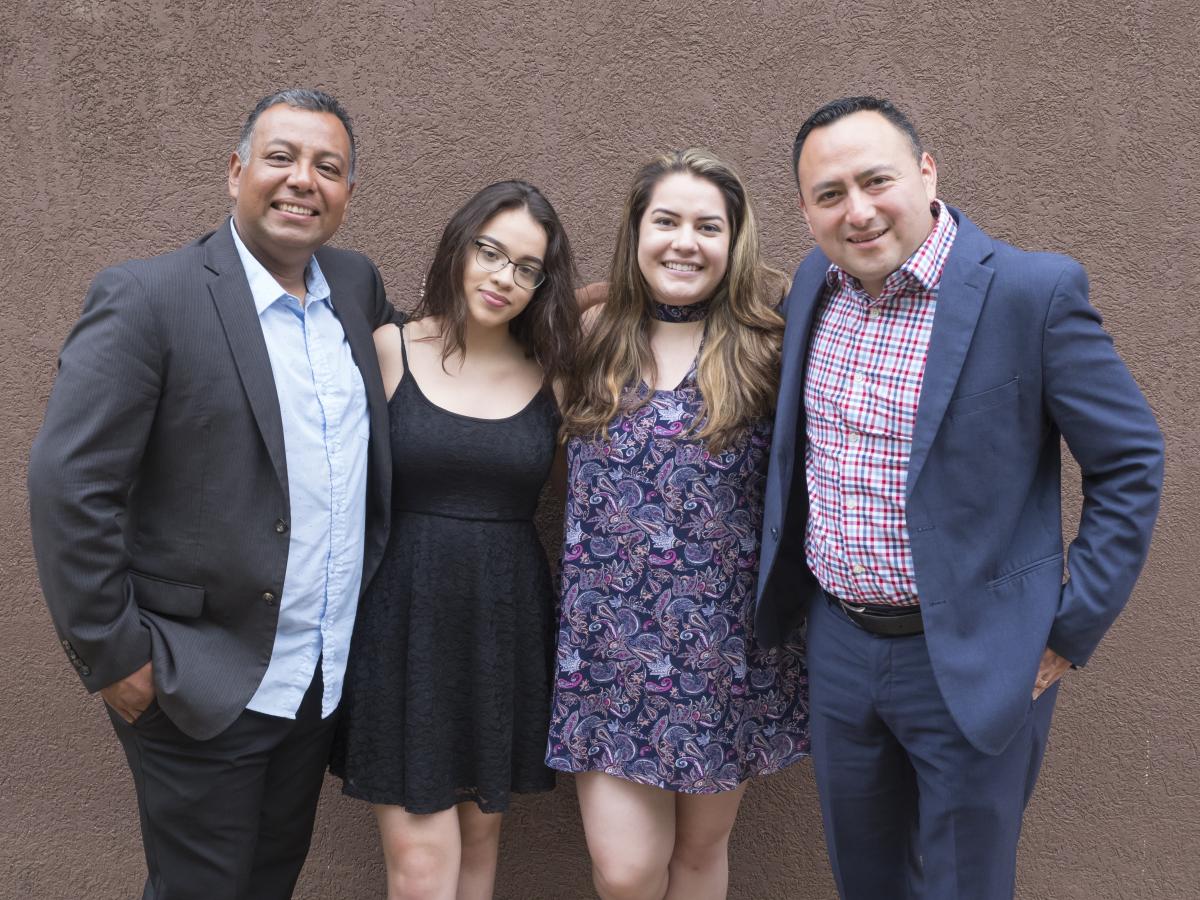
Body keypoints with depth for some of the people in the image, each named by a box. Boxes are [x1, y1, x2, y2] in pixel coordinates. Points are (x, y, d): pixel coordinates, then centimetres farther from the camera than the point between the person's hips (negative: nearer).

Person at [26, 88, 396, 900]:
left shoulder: (358, 285, 4)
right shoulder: (147, 299, -14)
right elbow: (69, 485, -16)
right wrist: (113, 654, -14)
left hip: (326, 681, 6)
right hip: (202, 687, -5)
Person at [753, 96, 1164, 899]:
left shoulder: (1034, 290, -17)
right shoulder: (815, 283, 1)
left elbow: (1130, 464, -10)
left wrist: (1071, 633, -10)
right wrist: (785, 583, 15)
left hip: (974, 661, -5)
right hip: (838, 643, 5)